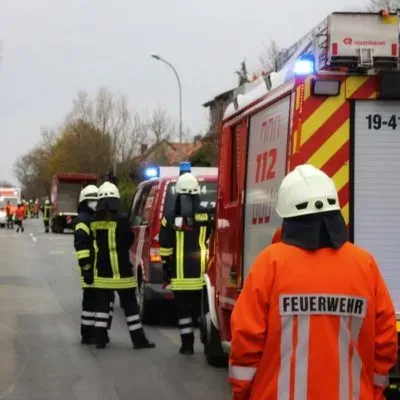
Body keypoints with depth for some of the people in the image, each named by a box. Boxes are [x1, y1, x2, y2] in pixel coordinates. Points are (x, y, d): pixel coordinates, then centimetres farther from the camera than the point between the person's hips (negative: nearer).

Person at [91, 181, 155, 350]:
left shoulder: (94, 222, 0)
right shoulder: (120, 220, -14)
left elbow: (93, 244, 9)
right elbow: (129, 241, -1)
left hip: (101, 271, 4)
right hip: (121, 270, -4)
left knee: (102, 303, 9)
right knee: (129, 304, 3)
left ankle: (100, 338, 7)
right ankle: (138, 339, 6)